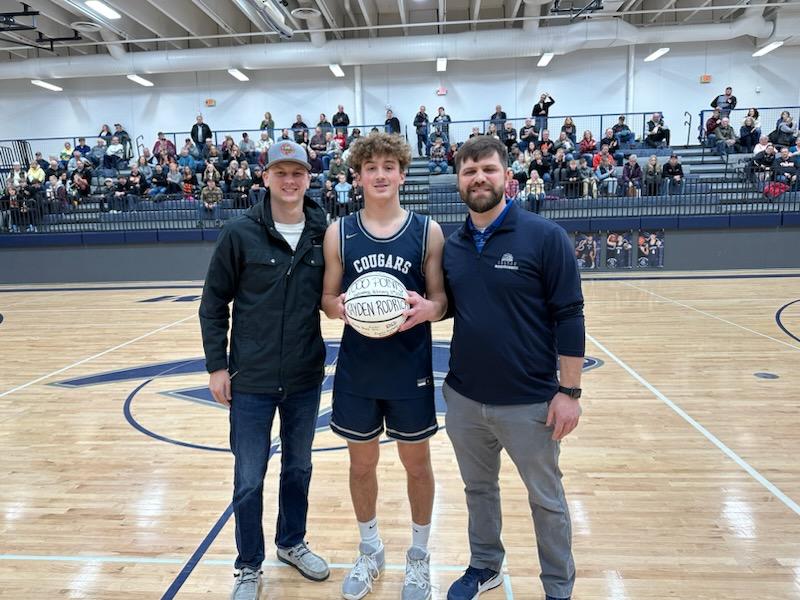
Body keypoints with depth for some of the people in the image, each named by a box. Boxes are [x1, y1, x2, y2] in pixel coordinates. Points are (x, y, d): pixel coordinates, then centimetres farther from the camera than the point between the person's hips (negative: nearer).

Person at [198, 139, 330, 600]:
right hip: (250, 379, -2)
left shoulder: (325, 233, -3)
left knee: (299, 468, 18)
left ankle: (292, 543, 41)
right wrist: (216, 366, -5)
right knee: (249, 478, 9)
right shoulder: (240, 233, -8)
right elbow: (214, 303, -4)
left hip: (306, 379, 2)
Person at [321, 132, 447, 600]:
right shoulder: (338, 233, 0)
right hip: (357, 371, 2)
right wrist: (339, 307, -19)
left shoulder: (427, 231, -4)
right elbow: (328, 297, 4)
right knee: (362, 461, 16)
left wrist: (426, 308, -25)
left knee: (417, 462, 14)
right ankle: (371, 552, 40)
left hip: (411, 371, -1)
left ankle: (419, 556, 38)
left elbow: (443, 300, -2)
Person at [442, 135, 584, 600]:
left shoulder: (545, 237, -11)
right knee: (479, 489, 22)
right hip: (463, 398, 4)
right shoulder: (451, 246, 3)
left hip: (529, 401, -4)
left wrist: (569, 391, -13)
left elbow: (568, 316, -11)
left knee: (546, 500, 15)